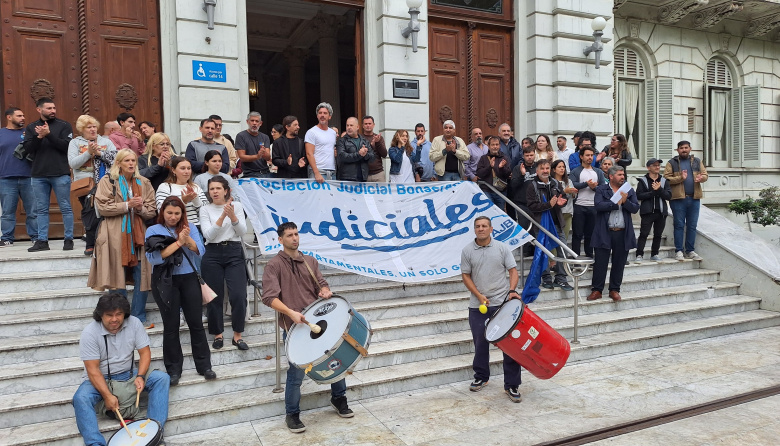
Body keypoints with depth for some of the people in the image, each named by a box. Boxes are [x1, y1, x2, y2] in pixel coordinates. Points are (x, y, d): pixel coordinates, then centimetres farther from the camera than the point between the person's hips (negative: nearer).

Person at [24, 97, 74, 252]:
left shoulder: (64, 126, 3)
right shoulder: (31, 128, 11)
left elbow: (66, 146, -9)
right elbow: (27, 149, 0)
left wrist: (49, 134, -17)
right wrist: (39, 137, -14)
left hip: (61, 174, -3)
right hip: (38, 175, 3)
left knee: (65, 208, 1)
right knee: (41, 209, 7)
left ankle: (69, 239, 8)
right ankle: (42, 241, 13)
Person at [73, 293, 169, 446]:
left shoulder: (134, 323, -11)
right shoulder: (89, 333, -19)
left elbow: (145, 352, -6)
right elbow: (93, 369, -19)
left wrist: (140, 376, -23)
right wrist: (107, 395, -27)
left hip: (128, 374, 2)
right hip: (99, 379, -2)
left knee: (161, 378, -18)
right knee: (81, 398, -32)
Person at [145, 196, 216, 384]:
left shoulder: (190, 227, 5)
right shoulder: (153, 230, 0)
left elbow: (200, 251, -5)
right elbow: (154, 258, -13)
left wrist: (187, 239, -23)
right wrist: (178, 242, -18)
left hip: (189, 279, 2)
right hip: (165, 281, -1)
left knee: (196, 323, 5)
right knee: (171, 326, 5)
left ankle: (204, 365, 17)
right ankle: (173, 369, 18)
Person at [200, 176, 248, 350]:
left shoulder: (237, 205, 6)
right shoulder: (205, 209, 4)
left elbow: (242, 231, -2)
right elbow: (208, 235, -8)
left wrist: (232, 216, -19)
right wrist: (223, 216, -18)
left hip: (234, 253, 0)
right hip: (212, 254, 0)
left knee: (239, 296, -8)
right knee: (215, 297, 4)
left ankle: (237, 335, 7)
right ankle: (217, 334, 21)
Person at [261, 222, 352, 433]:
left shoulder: (310, 261, 12)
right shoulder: (274, 265, -5)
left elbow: (321, 283, 9)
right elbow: (269, 297, -14)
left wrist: (325, 291, -16)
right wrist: (291, 312, -27)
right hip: (294, 326, -5)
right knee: (296, 372, -1)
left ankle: (338, 398, 35)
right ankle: (292, 415, 21)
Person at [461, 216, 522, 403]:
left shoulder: (502, 248, 2)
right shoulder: (467, 251, 3)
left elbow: (513, 271, 2)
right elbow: (466, 276, 4)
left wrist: (512, 290, -14)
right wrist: (479, 296, -8)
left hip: (502, 303, -1)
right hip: (478, 305, 1)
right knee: (480, 343, 10)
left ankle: (512, 385, 9)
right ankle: (481, 377, 30)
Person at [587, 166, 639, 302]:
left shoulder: (629, 191, 11)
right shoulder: (601, 190, 1)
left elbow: (635, 208, 1)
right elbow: (598, 205, -16)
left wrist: (625, 201, -15)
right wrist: (616, 202, -11)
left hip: (623, 233, 3)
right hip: (605, 233, -3)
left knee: (619, 263, 9)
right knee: (600, 263, 1)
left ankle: (614, 290, 21)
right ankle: (597, 290, 11)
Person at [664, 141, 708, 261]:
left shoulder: (697, 161, 15)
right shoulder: (672, 163, 4)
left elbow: (705, 175, 11)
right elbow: (666, 178, -6)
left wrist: (701, 178, -11)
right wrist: (680, 178, -19)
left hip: (694, 198, 4)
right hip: (678, 198, -4)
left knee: (692, 225, 7)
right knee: (679, 225, -1)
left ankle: (690, 251, 14)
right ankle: (679, 251, 4)